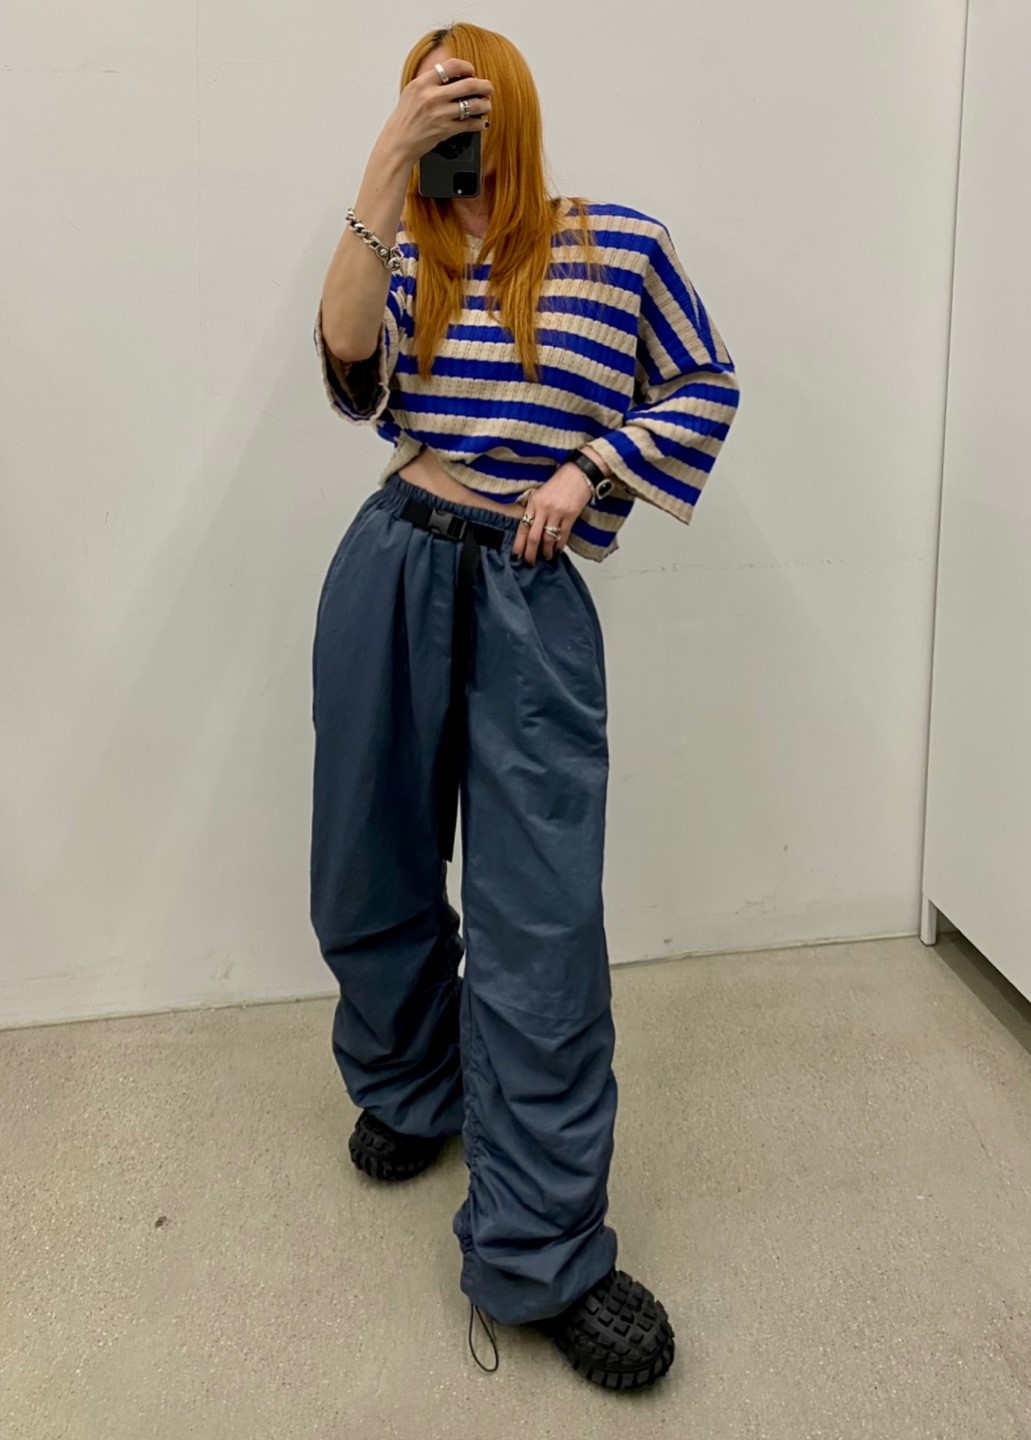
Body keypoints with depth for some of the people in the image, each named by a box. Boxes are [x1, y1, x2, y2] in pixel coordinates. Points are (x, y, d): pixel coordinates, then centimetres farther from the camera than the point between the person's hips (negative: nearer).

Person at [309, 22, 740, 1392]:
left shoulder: (621, 245, 4)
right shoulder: (410, 261, 12)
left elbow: (704, 387, 11)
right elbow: (351, 371, -8)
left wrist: (588, 468, -4)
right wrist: (384, 171, -13)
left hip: (529, 594, -3)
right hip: (391, 570, 4)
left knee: (541, 919, -7)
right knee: (376, 870, 13)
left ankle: (542, 1253, 4)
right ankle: (407, 1089, 41)